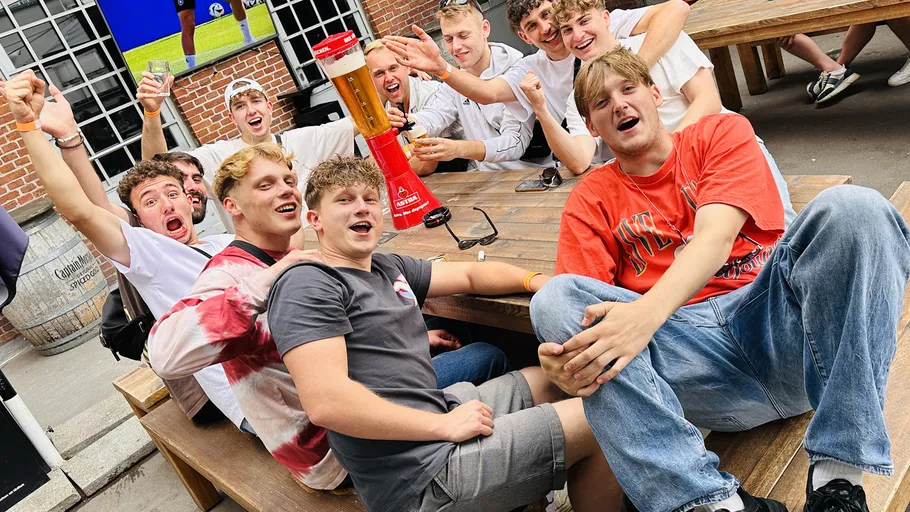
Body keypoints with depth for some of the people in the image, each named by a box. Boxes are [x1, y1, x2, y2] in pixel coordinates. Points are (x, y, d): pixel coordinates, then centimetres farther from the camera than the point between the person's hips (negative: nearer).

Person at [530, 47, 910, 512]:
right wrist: (563, 357, -27)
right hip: (684, 346, 1)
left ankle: (837, 475, -27)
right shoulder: (589, 202, 14)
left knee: (851, 207, -24)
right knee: (553, 298, -23)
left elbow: (716, 236, -9)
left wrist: (646, 313, -28)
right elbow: (584, 305, -1)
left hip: (774, 316, 0)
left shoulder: (722, 133, 11)